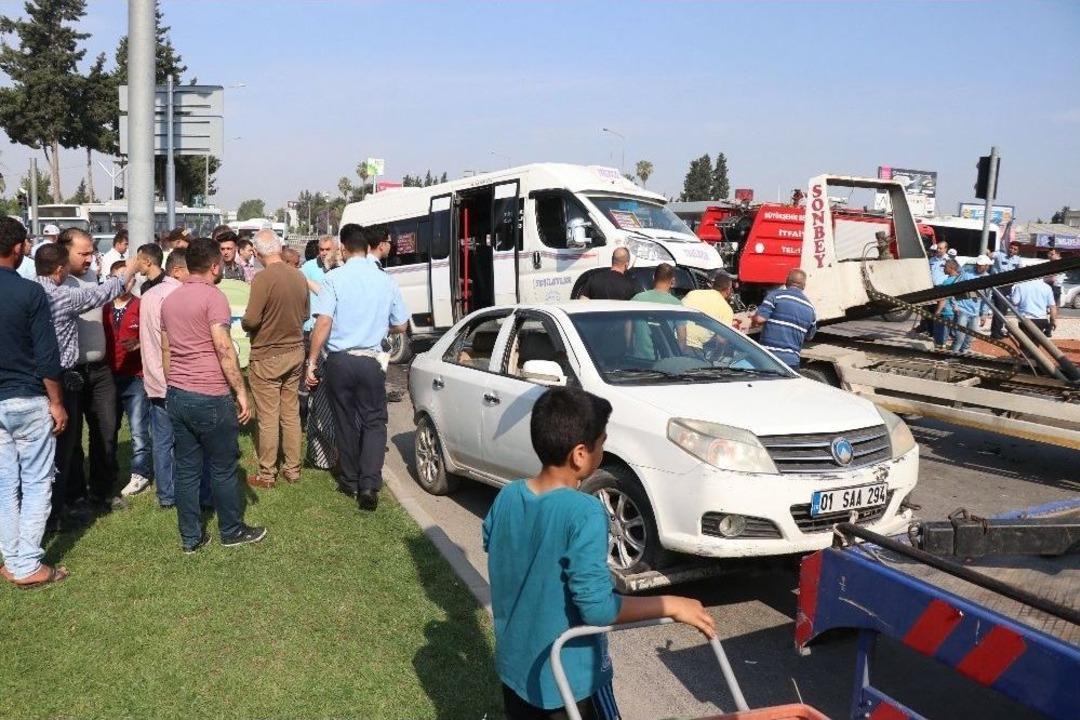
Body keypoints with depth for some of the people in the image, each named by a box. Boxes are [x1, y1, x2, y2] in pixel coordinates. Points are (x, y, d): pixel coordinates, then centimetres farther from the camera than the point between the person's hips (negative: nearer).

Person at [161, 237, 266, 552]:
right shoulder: (213, 296, -12)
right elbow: (224, 349, -19)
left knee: (186, 468, 11)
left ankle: (190, 537, 18)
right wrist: (241, 391, -14)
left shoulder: (170, 299, 12)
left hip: (176, 395, 7)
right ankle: (232, 531, 20)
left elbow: (166, 351, 18)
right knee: (223, 468, 7)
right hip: (210, 396, -7)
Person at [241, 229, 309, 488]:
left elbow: (250, 320, -19)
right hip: (295, 351, 6)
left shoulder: (263, 278, -18)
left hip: (267, 356, -6)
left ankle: (267, 474, 13)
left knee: (268, 418, 3)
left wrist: (243, 323, 2)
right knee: (291, 414, 14)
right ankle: (292, 469, 22)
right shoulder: (299, 276, 1)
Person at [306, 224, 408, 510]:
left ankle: (350, 480, 26)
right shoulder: (386, 281, 0)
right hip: (371, 360, 1)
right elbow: (401, 326, 8)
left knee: (345, 421, 14)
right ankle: (369, 484, -6)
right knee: (374, 421, 9)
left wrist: (312, 362, -9)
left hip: (339, 360, 0)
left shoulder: (334, 278, -8)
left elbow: (323, 323, -15)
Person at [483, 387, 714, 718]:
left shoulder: (507, 497, -7)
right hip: (569, 676, -6)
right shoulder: (584, 512, -28)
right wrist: (671, 605, -20)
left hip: (514, 664, 7)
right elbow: (598, 607, -29)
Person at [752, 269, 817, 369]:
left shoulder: (776, 295, -4)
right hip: (791, 361, 3)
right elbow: (809, 336, 22)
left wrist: (753, 320, 9)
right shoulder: (810, 307, 12)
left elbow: (759, 319, -13)